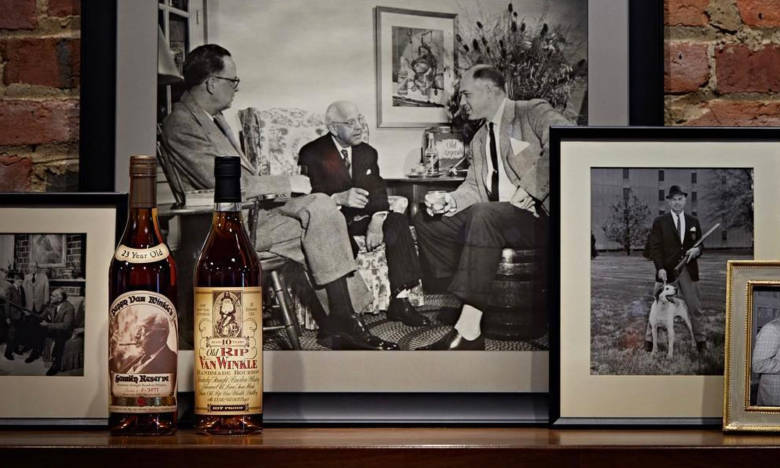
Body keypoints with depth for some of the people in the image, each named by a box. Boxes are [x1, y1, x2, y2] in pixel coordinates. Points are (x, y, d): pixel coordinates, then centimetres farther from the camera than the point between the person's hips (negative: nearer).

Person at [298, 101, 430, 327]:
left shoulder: (367, 153, 13)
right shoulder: (312, 154, -5)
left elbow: (378, 192, 4)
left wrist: (376, 220, -18)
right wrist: (339, 198, -32)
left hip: (359, 219, 5)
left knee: (397, 221, -21)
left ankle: (400, 302, -22)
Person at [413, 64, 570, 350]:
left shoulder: (534, 112, -2)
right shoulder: (479, 141, 23)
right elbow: (473, 187, 18)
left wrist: (527, 187, -24)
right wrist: (451, 200, -5)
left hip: (539, 217, -8)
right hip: (490, 219, 8)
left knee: (484, 215, -36)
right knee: (426, 220, -2)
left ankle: (469, 330, -37)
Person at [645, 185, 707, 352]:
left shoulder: (693, 222, 12)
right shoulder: (660, 222, 2)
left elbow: (699, 245, 18)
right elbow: (654, 247, -3)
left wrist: (696, 250, -7)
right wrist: (660, 268, -15)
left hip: (688, 271, 2)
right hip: (666, 271, -2)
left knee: (695, 307, 4)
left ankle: (701, 341, 11)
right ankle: (649, 339, 8)